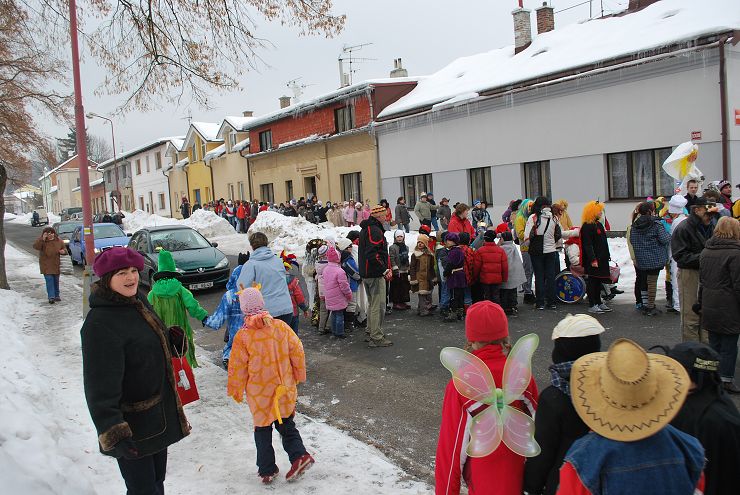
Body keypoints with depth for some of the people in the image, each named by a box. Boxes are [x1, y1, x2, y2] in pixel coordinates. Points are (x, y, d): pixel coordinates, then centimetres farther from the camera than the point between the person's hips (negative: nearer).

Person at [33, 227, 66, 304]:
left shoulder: (59, 241, 3)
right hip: (46, 266, -4)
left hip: (56, 265, 4)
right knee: (49, 280, -12)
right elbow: (35, 246, -24)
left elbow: (64, 249, 13)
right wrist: (42, 239, -32)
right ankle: (51, 297, -15)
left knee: (56, 281, 14)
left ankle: (56, 296, 26)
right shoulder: (42, 241, -7)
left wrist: (63, 251, -10)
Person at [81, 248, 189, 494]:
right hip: (132, 425, -9)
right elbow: (101, 385, -28)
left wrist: (174, 339, -3)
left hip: (159, 414, 9)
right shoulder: (99, 324, -25)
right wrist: (113, 432, -33)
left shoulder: (138, 301, 4)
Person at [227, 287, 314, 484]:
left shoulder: (242, 336, -16)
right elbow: (297, 352, -2)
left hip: (259, 395, -2)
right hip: (284, 389, 2)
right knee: (286, 424, 20)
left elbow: (237, 368, -8)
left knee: (262, 430, 14)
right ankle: (299, 454, 4)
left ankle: (267, 470, 21)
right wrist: (298, 376, 13)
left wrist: (235, 390, 8)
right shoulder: (280, 326, -9)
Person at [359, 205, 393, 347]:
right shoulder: (375, 230, -17)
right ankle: (376, 338, -1)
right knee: (378, 306, -4)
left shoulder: (365, 229, 16)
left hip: (365, 273, 10)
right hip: (376, 274, -10)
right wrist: (385, 270, -20)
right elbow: (373, 254, -26)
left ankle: (371, 332, 28)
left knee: (372, 304, 20)